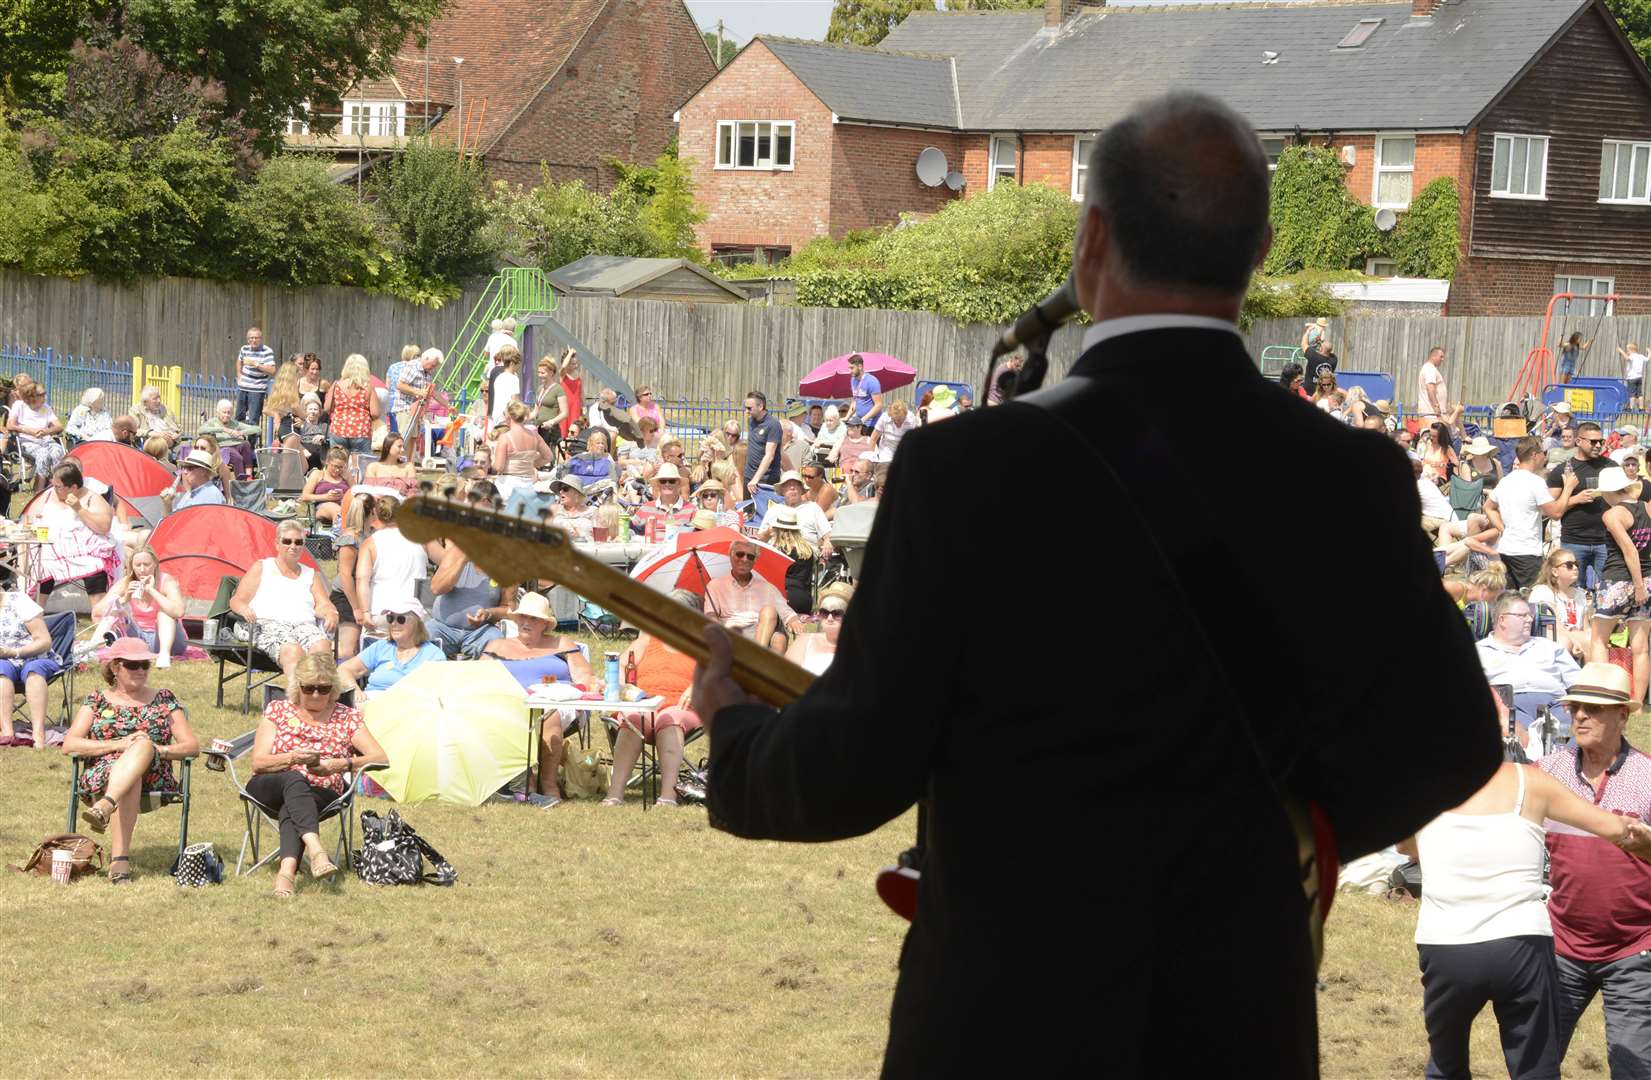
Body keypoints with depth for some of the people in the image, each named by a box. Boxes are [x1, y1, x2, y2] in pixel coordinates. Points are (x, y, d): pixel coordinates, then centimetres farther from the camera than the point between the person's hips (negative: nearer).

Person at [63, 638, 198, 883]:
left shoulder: (164, 699, 20)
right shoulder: (97, 701, 18)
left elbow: (192, 746, 11)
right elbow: (69, 745, 3)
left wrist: (155, 749, -9)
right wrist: (120, 744, -10)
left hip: (153, 778, 0)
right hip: (101, 777, 0)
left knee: (142, 746, -36)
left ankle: (105, 807, -62)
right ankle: (120, 860, -55)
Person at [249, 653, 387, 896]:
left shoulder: (347, 717, 12)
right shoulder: (277, 710, 13)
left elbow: (380, 758, 0)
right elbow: (258, 763, 3)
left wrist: (337, 765, -17)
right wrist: (292, 758, -18)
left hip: (322, 795, 0)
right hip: (269, 788, 0)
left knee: (290, 807, -36)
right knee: (294, 779, -36)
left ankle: (287, 868, -59)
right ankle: (315, 849, -59)